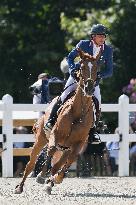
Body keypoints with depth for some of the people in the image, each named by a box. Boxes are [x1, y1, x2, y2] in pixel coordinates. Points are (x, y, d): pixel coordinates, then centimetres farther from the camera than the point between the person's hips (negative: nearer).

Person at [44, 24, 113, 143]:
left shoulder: (108, 50, -6)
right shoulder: (83, 45, -10)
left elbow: (109, 71, -4)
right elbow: (70, 57, 1)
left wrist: (99, 75, -24)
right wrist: (72, 69, -18)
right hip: (78, 75, -2)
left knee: (97, 106, -10)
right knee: (64, 97, -17)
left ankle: (92, 133, 5)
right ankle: (51, 121, -3)